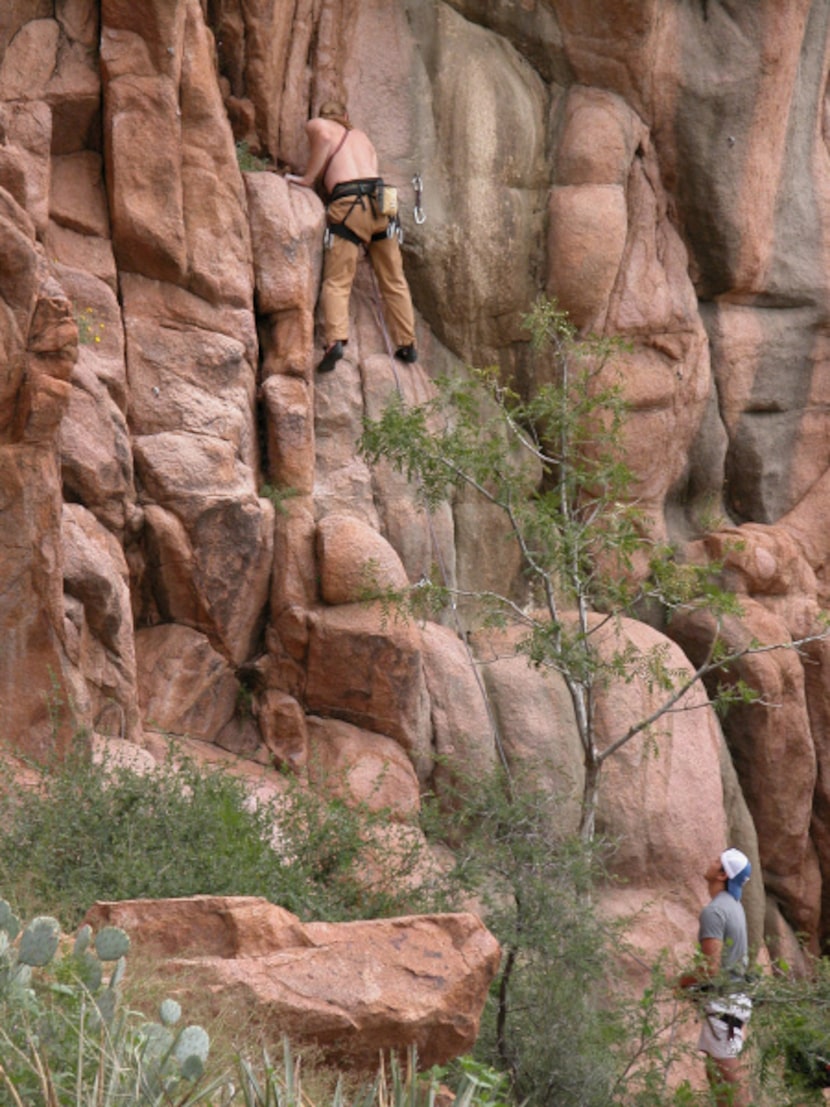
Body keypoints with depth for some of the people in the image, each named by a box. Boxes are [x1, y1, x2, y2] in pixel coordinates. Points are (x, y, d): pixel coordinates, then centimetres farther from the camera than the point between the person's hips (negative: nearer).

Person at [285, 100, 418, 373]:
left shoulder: (316, 124, 16)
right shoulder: (360, 136, 31)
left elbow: (323, 134, -7)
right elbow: (372, 167, 19)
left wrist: (308, 178, -2)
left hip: (347, 204, -4)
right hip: (379, 198, 4)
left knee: (336, 281, -9)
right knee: (393, 280, 12)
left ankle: (335, 339, -29)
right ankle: (407, 344, 13)